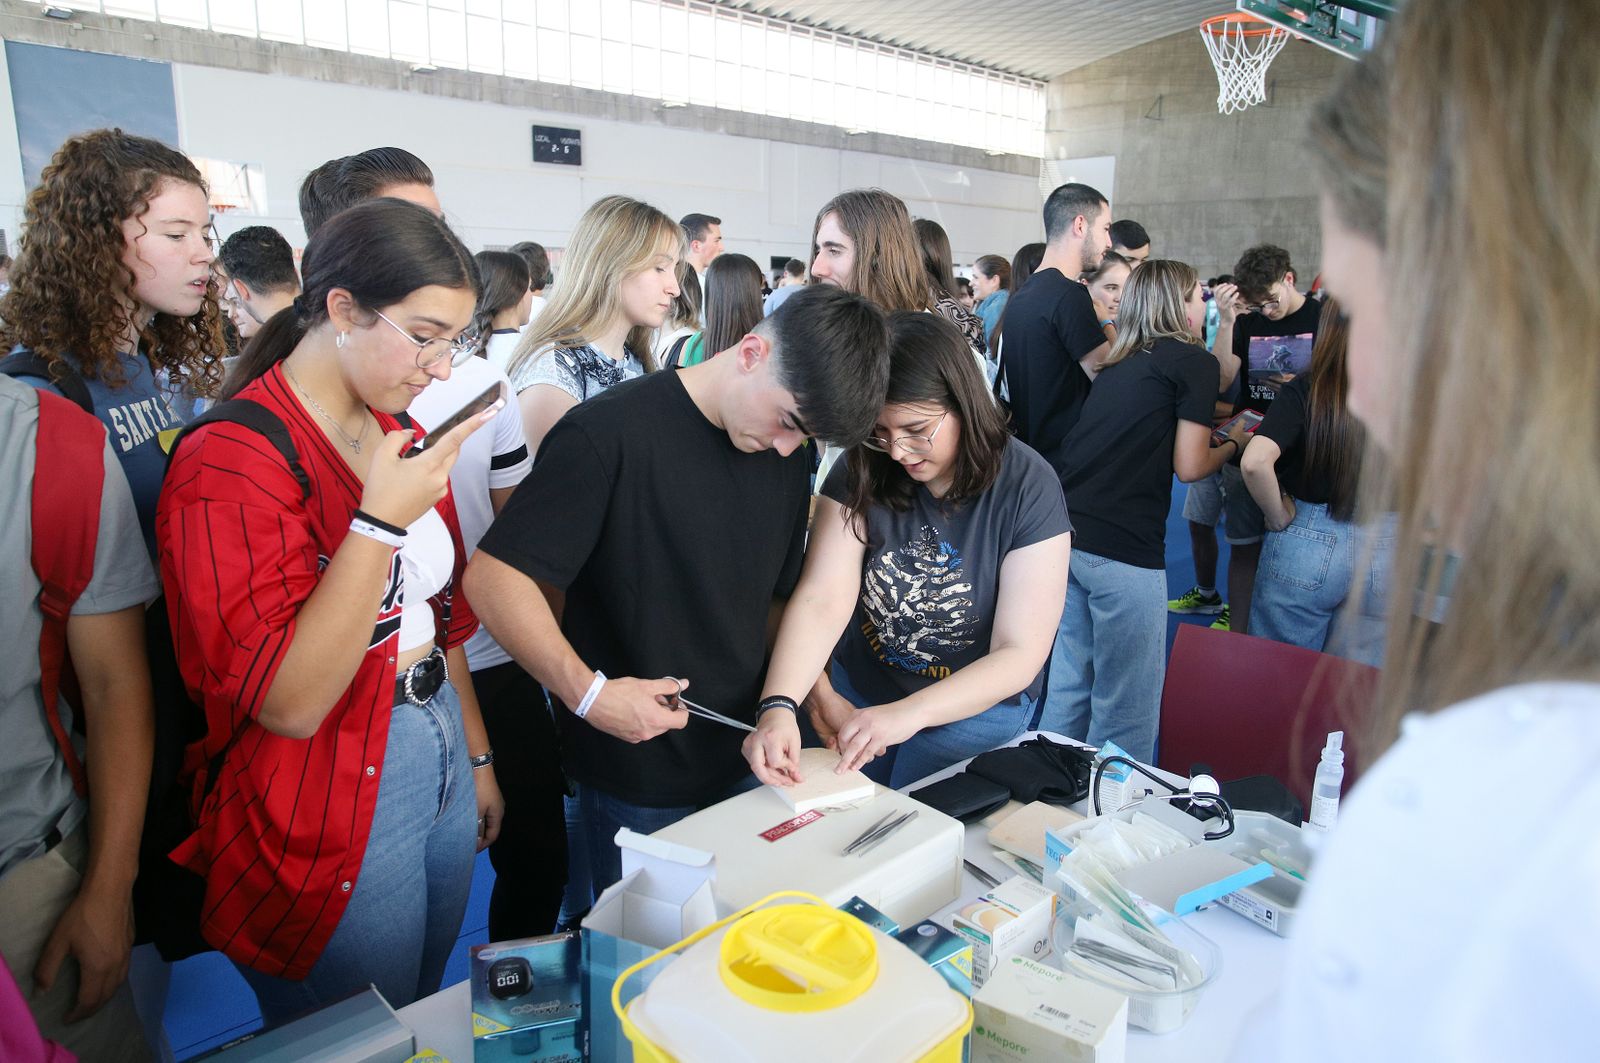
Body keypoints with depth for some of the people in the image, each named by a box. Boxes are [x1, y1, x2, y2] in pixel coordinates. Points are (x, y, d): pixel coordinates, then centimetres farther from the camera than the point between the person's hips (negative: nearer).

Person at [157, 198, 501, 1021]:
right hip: (332, 813, -7)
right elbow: (288, 704, -25)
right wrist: (379, 521, -29)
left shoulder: (397, 435, 6)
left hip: (442, 766, 7)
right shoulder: (230, 461, -19)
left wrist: (478, 754, 17)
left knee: (430, 1014, 23)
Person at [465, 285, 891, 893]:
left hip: (749, 764, 6)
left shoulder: (788, 460, 3)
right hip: (637, 786, -5)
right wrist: (588, 693, -26)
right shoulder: (609, 433, -19)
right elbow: (493, 576, -20)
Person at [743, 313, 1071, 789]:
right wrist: (778, 706, -40)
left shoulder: (1028, 487, -22)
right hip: (856, 695, 3)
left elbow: (1021, 654, -22)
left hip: (975, 710, -3)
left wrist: (908, 714, -34)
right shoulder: (861, 474, -14)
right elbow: (821, 598, -24)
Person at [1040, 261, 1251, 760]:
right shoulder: (1195, 361, 0)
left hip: (1066, 533, 8)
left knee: (1067, 686, 18)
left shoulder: (1120, 363, 21)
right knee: (1124, 712, 3)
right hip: (1122, 549, -8)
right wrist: (1233, 444, 16)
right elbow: (1189, 466, -3)